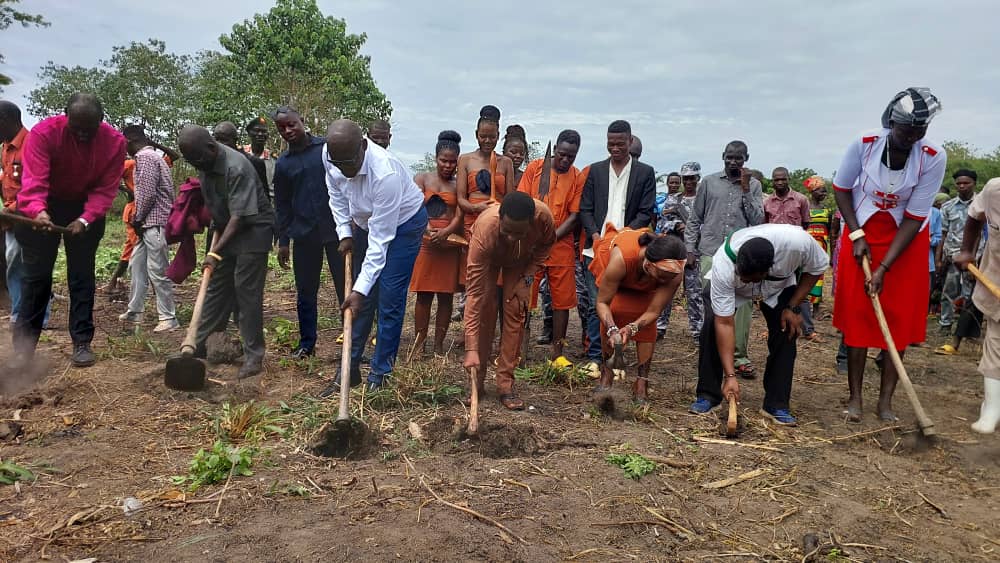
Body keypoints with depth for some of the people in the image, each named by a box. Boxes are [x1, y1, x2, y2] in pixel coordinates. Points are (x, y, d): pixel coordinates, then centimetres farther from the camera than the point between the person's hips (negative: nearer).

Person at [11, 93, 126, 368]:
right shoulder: (44, 132, -23)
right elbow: (33, 179, -31)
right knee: (35, 275, 0)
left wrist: (86, 219, -32)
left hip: (86, 209, 1)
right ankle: (23, 346, 7)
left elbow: (106, 189, -17)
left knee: (82, 275, 1)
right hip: (43, 208, -1)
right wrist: (37, 210, -50)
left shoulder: (115, 142, -17)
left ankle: (82, 342, 7)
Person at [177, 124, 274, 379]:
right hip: (227, 229, 8)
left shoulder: (237, 168, -27)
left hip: (253, 229, -8)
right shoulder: (204, 164, -1)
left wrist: (216, 251, -30)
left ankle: (254, 356, -4)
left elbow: (240, 216, -28)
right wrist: (216, 228, 6)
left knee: (247, 290, -9)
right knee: (216, 286, 11)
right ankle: (199, 344, 19)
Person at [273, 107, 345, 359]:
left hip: (336, 229, -3)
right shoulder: (282, 164, 9)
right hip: (304, 234, 3)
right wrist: (283, 241, 9)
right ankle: (306, 343, 22)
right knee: (305, 293, 9)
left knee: (346, 288, 1)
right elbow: (282, 205, 13)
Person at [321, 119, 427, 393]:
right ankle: (350, 368, 17)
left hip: (403, 224, -6)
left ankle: (380, 375, 4)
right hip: (366, 223, 6)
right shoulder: (330, 157, -20)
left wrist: (360, 288, -35)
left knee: (389, 301, -8)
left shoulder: (386, 173, -40)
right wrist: (345, 233, -4)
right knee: (361, 300, 8)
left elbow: (380, 239, -36)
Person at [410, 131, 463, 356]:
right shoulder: (422, 179, 10)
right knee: (424, 294, 1)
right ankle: (419, 342, 7)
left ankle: (439, 344, 10)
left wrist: (446, 232, -22)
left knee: (446, 295, 3)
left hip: (450, 243, 0)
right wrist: (426, 227, -24)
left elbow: (459, 215, -2)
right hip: (425, 242, 0)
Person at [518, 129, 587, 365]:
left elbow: (574, 216, -1)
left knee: (562, 301, 3)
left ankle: (557, 352, 13)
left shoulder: (579, 177, 3)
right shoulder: (535, 167, 3)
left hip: (561, 247, 1)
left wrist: (551, 238, -12)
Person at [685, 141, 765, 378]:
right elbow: (695, 219, 14)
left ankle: (739, 356, 2)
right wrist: (690, 248, 7)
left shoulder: (754, 185, 10)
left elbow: (757, 220, 0)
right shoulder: (708, 182, 10)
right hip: (710, 252, 0)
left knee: (743, 303, -5)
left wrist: (745, 189, -5)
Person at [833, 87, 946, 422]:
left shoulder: (934, 157, -20)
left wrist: (883, 268, -21)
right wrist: (856, 236, -11)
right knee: (856, 313, -1)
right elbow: (842, 188, -3)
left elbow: (914, 217, -18)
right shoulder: (864, 144, -19)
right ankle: (855, 397, 8)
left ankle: (886, 400, 8)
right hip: (863, 232, 0)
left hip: (907, 238, 0)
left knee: (900, 317, -1)